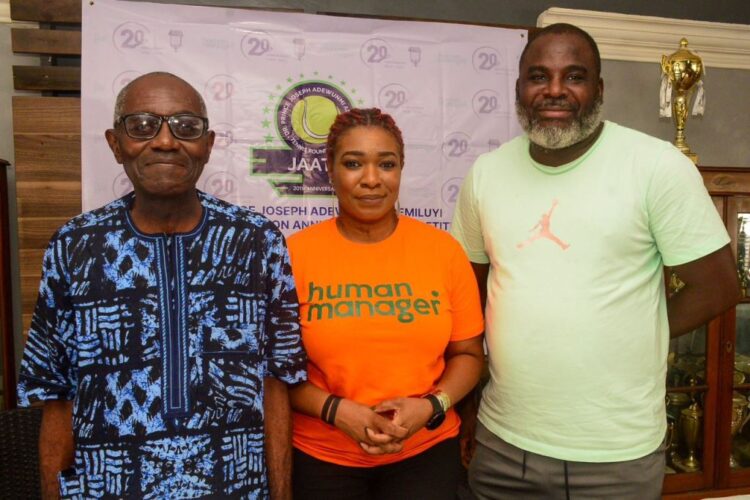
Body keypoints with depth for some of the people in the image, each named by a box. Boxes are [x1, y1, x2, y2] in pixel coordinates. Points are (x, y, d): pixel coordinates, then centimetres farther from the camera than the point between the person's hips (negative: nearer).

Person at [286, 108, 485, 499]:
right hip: (320, 458, 0)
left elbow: (467, 353, 2)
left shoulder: (444, 249, -5)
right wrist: (336, 409, -16)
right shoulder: (296, 253, -9)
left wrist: (432, 406, -13)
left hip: (426, 451, 1)